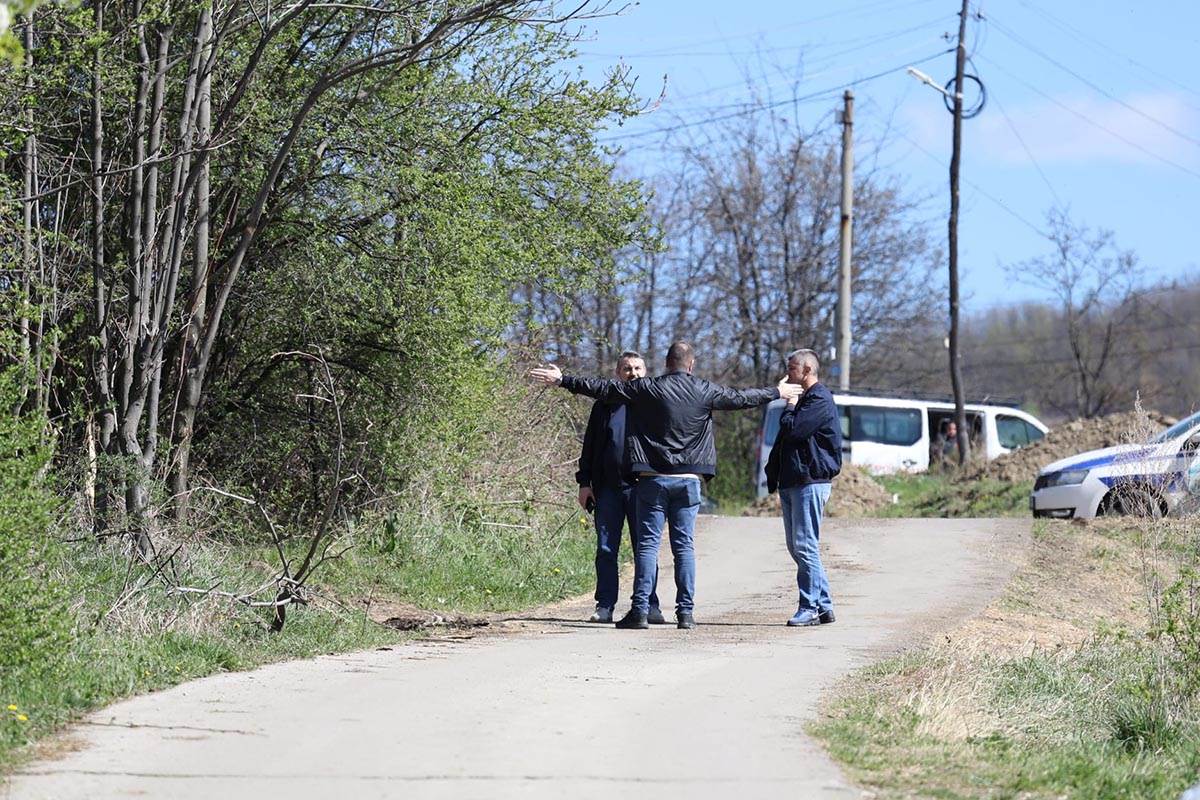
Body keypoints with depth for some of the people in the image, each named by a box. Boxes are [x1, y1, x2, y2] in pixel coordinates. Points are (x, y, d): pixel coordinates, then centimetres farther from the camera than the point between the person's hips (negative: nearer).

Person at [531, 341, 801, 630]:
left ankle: (641, 609, -6)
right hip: (689, 480, 1)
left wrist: (561, 380, 7)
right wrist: (777, 393, 33)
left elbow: (602, 388, -1)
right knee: (684, 545, 5)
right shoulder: (705, 391, 2)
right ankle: (686, 611, 2)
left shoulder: (646, 389, -3)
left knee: (647, 543, 0)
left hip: (653, 478, -1)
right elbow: (741, 398, 16)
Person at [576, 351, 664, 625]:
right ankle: (604, 607, 5)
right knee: (606, 550, 2)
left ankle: (650, 605, 2)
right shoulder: (604, 406, 12)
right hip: (607, 487, 2)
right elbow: (589, 447, 13)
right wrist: (584, 482, 5)